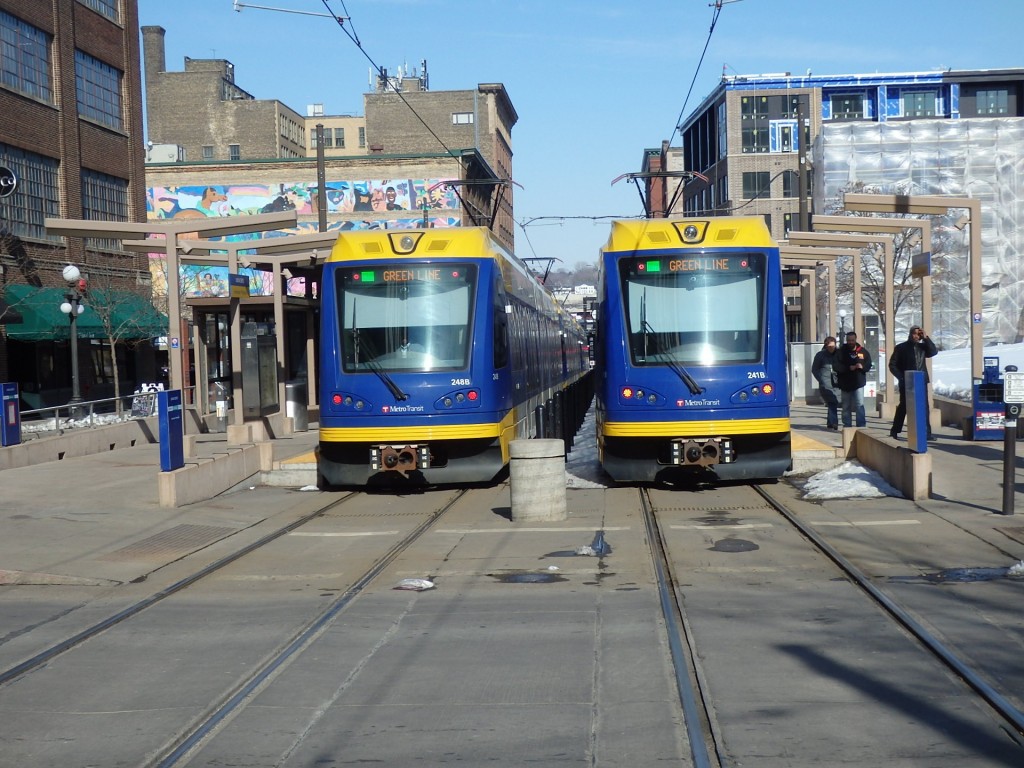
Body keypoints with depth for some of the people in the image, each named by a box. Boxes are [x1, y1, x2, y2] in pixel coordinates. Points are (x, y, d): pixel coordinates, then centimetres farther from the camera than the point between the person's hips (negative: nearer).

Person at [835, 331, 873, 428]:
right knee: (846, 406, 10)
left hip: (859, 383, -1)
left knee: (860, 405, -11)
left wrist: (862, 366, -17)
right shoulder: (841, 352, 0)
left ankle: (862, 425, -10)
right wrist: (849, 368, -23)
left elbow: (868, 365, 5)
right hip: (845, 383, 1)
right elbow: (837, 367, -10)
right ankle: (847, 426, 19)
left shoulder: (863, 352, 5)